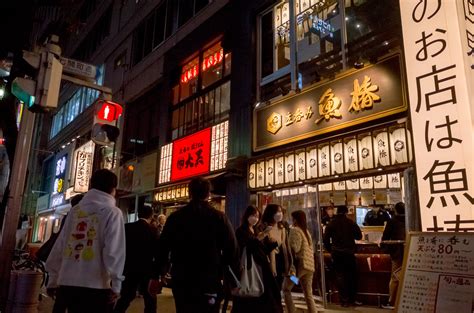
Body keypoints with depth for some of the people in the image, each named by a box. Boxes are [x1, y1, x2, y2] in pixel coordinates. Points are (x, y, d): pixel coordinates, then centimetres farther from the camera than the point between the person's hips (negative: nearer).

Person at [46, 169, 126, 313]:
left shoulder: (75, 211, 8)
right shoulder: (112, 212, -6)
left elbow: (59, 246, 8)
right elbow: (114, 251, -14)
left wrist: (53, 280, 16)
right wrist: (116, 284, -9)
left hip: (67, 284, 5)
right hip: (97, 286, -5)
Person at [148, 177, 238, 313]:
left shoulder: (175, 217, 0)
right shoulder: (219, 217, -6)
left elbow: (163, 248, 3)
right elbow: (231, 249, -6)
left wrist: (157, 276, 12)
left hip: (181, 279, 3)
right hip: (210, 281, -2)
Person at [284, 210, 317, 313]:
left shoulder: (295, 230, -8)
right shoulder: (306, 231, 18)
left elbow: (294, 248, -16)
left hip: (300, 264, -8)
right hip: (309, 265, 8)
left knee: (286, 289, 6)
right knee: (308, 294, 11)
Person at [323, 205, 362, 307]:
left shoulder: (331, 224, -1)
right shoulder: (350, 222, -4)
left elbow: (326, 239, -1)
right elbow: (359, 236, 0)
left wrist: (330, 250, 11)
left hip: (336, 253, 1)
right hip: (349, 252, 0)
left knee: (340, 276, 7)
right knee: (351, 275, 13)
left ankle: (344, 300, 7)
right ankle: (352, 299, 19)